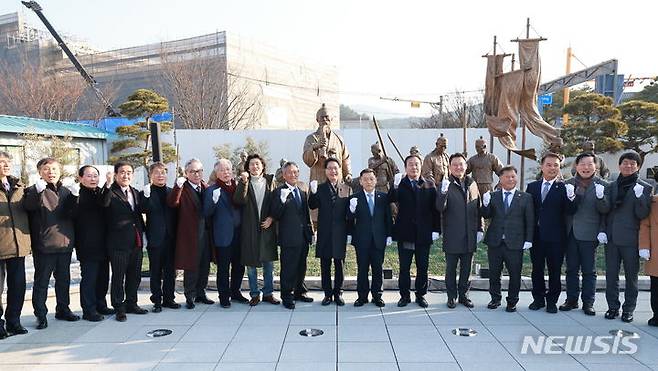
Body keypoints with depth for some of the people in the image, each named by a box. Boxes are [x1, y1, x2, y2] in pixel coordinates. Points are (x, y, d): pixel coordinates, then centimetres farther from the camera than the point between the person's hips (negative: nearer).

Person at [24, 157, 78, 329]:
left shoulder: (66, 192, 11)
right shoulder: (34, 191, -4)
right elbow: (28, 206, -26)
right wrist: (37, 191, -44)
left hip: (65, 243, 5)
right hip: (44, 244, -5)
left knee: (64, 279, 15)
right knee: (41, 281, 3)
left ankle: (63, 309, 28)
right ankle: (41, 315, 13)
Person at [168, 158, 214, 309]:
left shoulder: (205, 186, 10)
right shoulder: (183, 189, -8)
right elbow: (172, 203, -24)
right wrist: (178, 187, -34)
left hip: (205, 233, 6)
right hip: (190, 234, -6)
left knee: (205, 266, 15)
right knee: (191, 267, 3)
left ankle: (200, 293, 31)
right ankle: (190, 297, 18)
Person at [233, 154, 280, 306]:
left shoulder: (269, 181, 5)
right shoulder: (244, 183, 1)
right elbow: (239, 200, -16)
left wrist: (271, 217, -6)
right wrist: (244, 182, -23)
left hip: (267, 227, 1)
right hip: (250, 229, -1)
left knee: (269, 263, 8)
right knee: (251, 264, 7)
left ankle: (268, 293, 22)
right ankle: (254, 294, 20)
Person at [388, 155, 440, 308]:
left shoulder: (429, 185, 5)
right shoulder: (400, 184, 1)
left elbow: (435, 209, 3)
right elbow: (391, 200, -16)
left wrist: (436, 229, -2)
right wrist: (395, 186, -32)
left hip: (424, 233, 1)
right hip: (405, 232, -1)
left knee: (422, 267, 9)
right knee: (404, 267, 7)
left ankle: (421, 295, 23)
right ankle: (405, 295, 19)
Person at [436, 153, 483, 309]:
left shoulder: (472, 184, 6)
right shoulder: (446, 184, -7)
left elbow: (478, 208, 12)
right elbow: (440, 208, -19)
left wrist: (480, 228, 8)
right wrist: (443, 192, -35)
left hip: (470, 236, 4)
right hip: (452, 236, -4)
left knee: (466, 268, 14)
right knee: (451, 268, 8)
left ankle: (463, 295, 28)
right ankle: (451, 297, 21)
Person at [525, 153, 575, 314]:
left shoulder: (563, 188, -4)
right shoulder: (532, 187, 6)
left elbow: (570, 211, -11)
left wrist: (570, 198, -31)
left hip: (555, 237, -3)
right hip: (536, 236, 3)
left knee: (555, 270, 8)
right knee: (537, 269, 13)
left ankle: (552, 301, 22)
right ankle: (538, 299, 27)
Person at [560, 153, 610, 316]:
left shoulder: (602, 185, -1)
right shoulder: (568, 184, 5)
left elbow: (605, 210, -5)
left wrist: (601, 197, -24)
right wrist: (569, 198, -19)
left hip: (589, 235, -2)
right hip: (570, 233, 2)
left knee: (589, 271, 6)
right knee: (571, 269, 11)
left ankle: (588, 303, 15)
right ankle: (571, 300, 21)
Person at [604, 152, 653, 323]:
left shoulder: (645, 188, 0)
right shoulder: (612, 186, 10)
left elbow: (642, 214, -9)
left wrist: (640, 197, -23)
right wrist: (603, 230, -1)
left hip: (631, 239, -3)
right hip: (612, 238, 3)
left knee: (631, 276, 7)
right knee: (611, 275, 9)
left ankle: (628, 309, 17)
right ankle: (613, 306, 20)